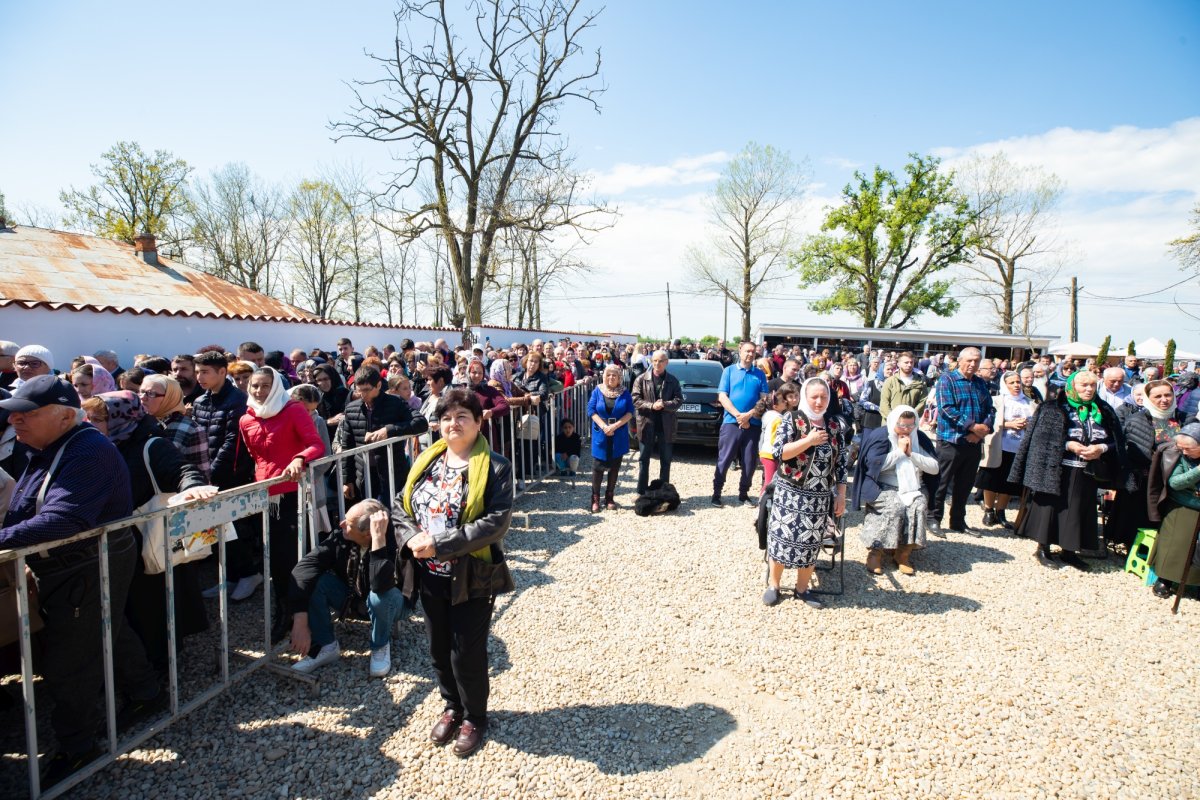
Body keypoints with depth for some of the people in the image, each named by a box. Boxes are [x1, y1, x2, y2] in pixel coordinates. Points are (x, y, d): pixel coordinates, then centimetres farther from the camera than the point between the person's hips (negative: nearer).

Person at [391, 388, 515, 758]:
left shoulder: (494, 467, -13)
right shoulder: (426, 461, 5)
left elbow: (496, 521, -22)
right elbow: (400, 508, 6)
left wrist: (439, 543, -25)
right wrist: (412, 537, -15)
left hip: (471, 577, -5)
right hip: (430, 576, 5)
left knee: (466, 654, 7)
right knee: (439, 650, 19)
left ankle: (474, 717, 33)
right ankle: (452, 707, 44)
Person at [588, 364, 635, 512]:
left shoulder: (625, 393, 4)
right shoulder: (597, 391, 3)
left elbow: (630, 412, -2)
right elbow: (591, 410, -3)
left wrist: (615, 426, -14)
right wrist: (604, 426, -15)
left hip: (618, 435, 1)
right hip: (600, 435, -1)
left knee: (615, 467, 6)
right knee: (598, 466, -2)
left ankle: (609, 497, 16)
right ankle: (595, 498, 7)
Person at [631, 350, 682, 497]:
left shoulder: (673, 380, 5)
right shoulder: (641, 379, 1)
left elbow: (679, 400, -1)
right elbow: (635, 399, -5)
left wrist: (664, 405, -18)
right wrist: (651, 406, -19)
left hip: (666, 425, 1)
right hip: (646, 423, -1)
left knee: (665, 460, 9)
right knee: (644, 459, 4)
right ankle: (641, 492, 10)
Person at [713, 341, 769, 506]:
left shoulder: (760, 374, 10)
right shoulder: (729, 371, 5)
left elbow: (764, 400, 3)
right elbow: (722, 397, -2)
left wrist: (748, 415, -12)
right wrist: (738, 415, -13)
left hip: (753, 424, 2)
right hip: (731, 422, -2)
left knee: (749, 462, 6)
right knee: (724, 460, 0)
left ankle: (743, 494, 20)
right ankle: (716, 493, 9)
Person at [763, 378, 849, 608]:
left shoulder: (835, 424, 4)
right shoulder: (791, 420, -7)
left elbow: (841, 461, 7)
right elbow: (778, 452, -18)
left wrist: (841, 494, 5)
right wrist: (809, 440, -22)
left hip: (820, 497, 3)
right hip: (790, 493, -3)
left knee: (811, 542, 11)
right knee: (783, 537, 4)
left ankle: (802, 589, 26)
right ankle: (773, 584, 21)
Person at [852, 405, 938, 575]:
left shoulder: (920, 438, 8)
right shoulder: (880, 436, -5)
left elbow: (934, 468, 2)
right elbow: (874, 464, -16)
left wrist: (912, 454, -11)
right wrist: (899, 451, -11)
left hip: (914, 488, 4)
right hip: (883, 488, -4)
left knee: (917, 507, -27)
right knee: (895, 506, -32)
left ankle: (903, 554, -18)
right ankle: (875, 552, -21)